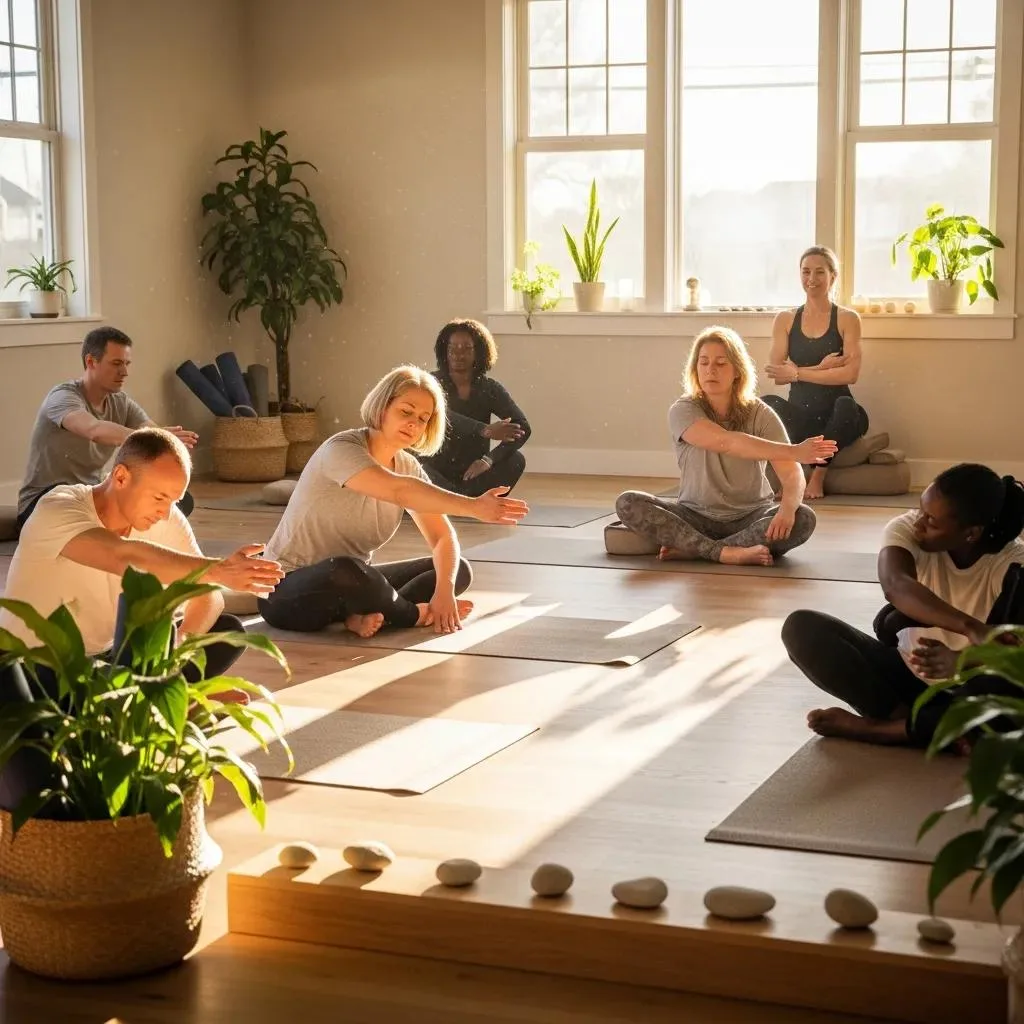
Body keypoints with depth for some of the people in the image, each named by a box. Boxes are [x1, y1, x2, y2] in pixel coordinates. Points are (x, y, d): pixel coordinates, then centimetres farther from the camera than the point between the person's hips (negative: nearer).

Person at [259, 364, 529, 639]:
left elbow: (443, 538, -3)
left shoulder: (408, 467, 2)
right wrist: (474, 507, -47)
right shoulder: (341, 449, -20)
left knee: (457, 569, -1)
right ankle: (417, 615, -13)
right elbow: (399, 491, -39)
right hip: (287, 591, -8)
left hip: (350, 584, 8)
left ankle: (365, 615, -21)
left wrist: (444, 591, -22)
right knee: (345, 570, -42)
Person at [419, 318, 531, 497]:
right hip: (437, 473, -2)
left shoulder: (489, 389, -2)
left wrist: (489, 459, -31)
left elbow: (523, 427, -15)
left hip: (473, 475, 2)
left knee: (516, 460, -23)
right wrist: (485, 431, -43)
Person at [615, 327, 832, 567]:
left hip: (751, 517, 0)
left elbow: (792, 475, -16)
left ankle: (690, 548, -26)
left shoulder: (759, 415, -8)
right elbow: (725, 442, -29)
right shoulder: (683, 411, -11)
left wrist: (787, 508, -39)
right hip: (696, 516, 0)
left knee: (802, 519, -30)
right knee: (628, 504, -24)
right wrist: (794, 451, -35)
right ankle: (726, 552, -34)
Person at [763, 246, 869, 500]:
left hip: (835, 416, -1)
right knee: (767, 404, -31)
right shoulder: (785, 320, 9)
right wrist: (821, 368, -13)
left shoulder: (847, 319, 2)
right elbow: (777, 375, -2)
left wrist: (797, 372, -11)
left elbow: (850, 374, -10)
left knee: (846, 406, -37)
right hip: (799, 416, 1)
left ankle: (818, 475, -18)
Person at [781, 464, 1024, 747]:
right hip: (906, 672, 3)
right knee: (801, 627, -19)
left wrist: (959, 662, -47)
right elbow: (895, 585, -37)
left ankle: (870, 727, -22)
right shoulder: (906, 529, -15)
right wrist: (970, 627, -52)